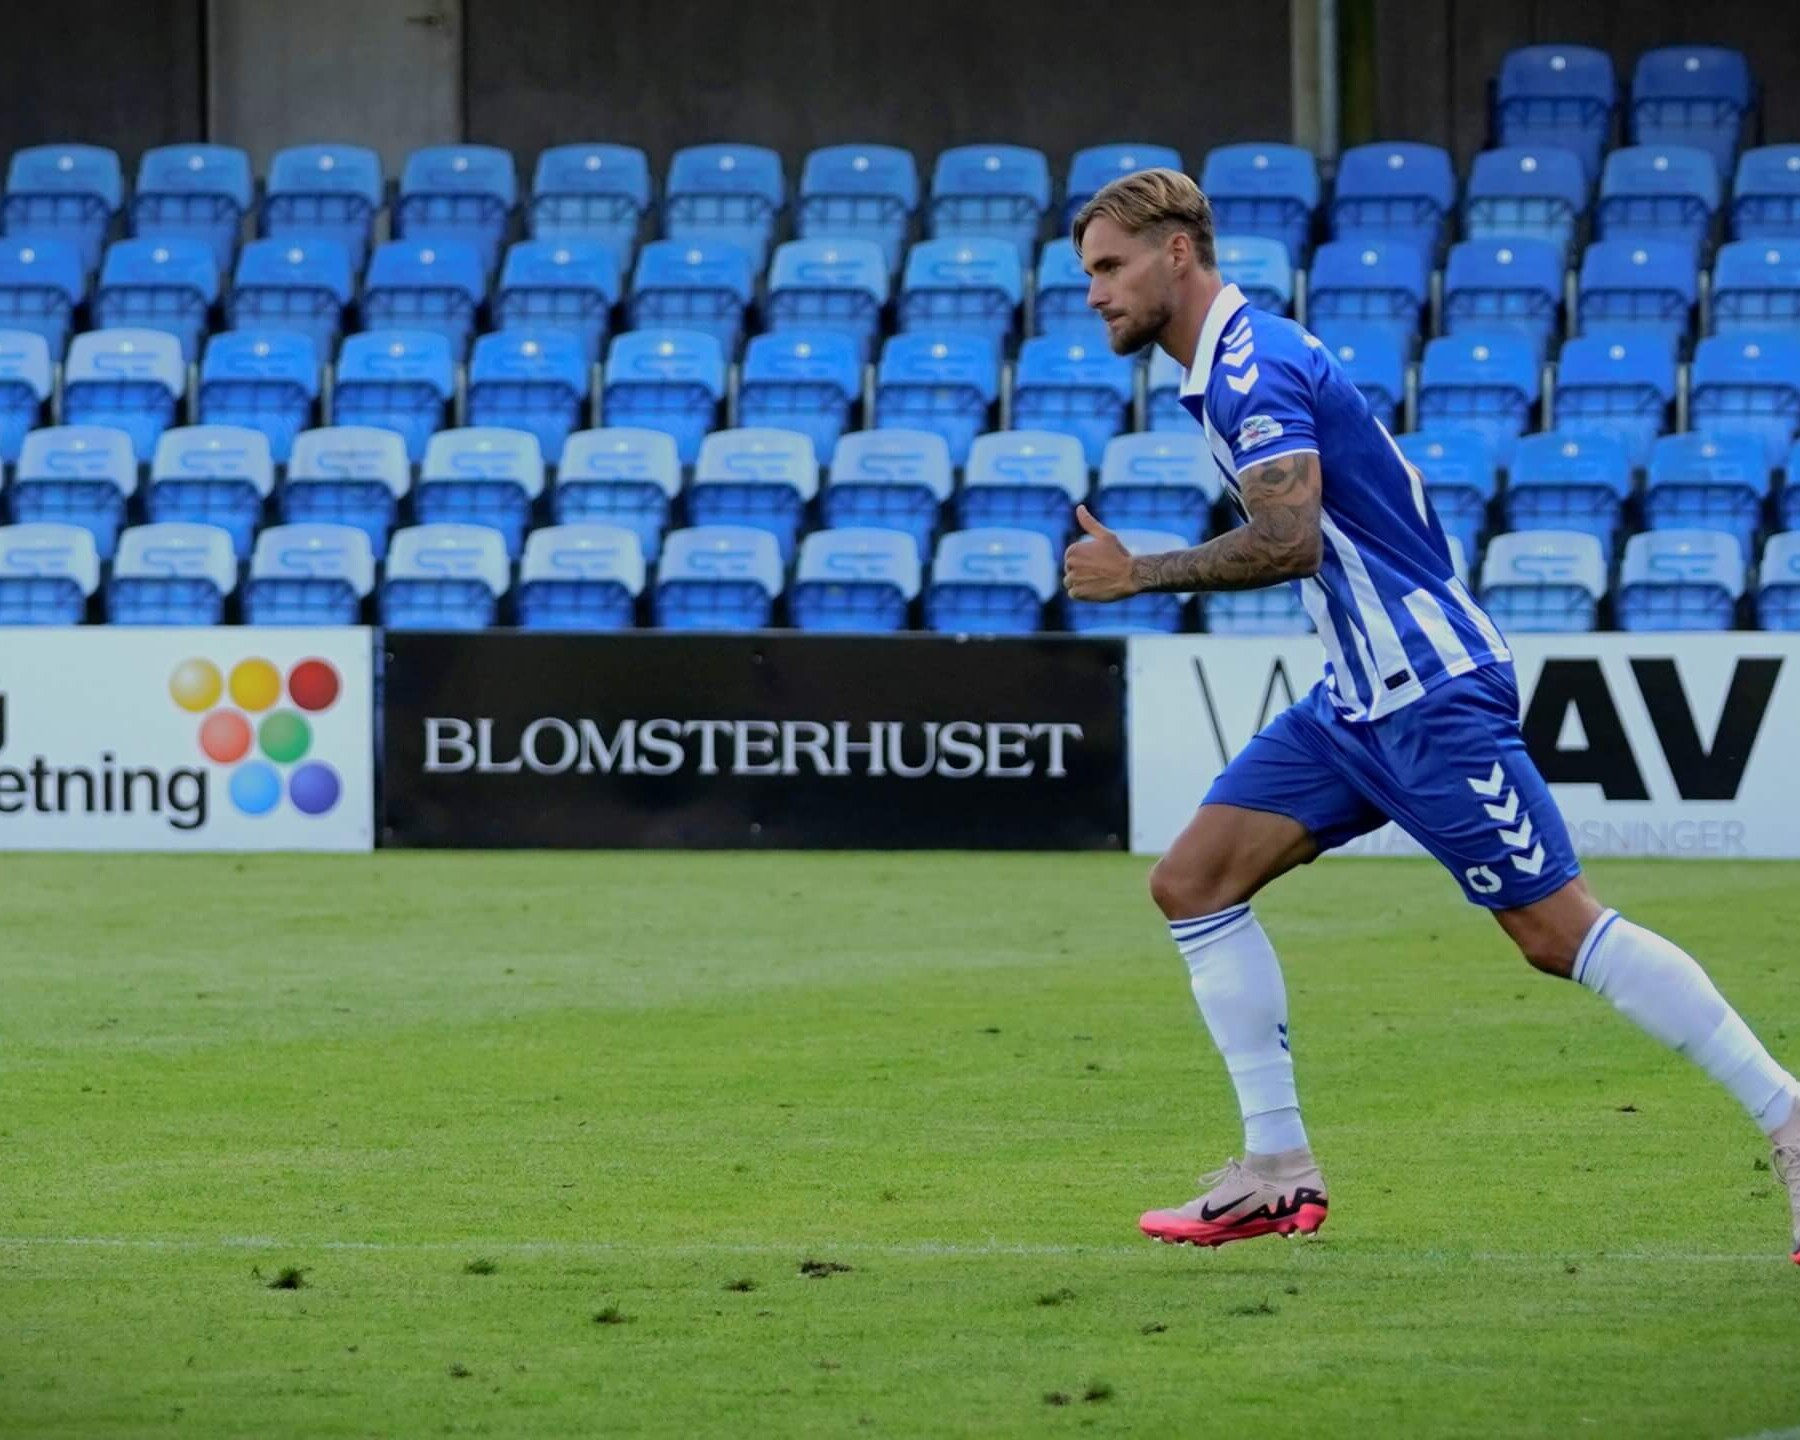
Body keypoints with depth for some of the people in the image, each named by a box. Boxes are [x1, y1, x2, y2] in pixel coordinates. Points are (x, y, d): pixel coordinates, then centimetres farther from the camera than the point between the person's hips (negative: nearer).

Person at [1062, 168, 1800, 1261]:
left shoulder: (1254, 364, -16)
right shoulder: (1229, 366, 15)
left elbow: (1288, 540, -28)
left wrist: (1140, 574, -20)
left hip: (1429, 693, -10)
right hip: (1360, 702, 10)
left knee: (1558, 929, -11)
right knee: (1193, 883, 3)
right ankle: (1279, 1170, 5)